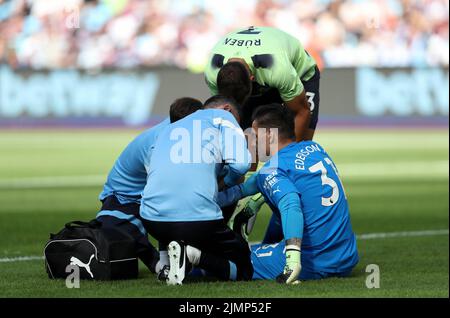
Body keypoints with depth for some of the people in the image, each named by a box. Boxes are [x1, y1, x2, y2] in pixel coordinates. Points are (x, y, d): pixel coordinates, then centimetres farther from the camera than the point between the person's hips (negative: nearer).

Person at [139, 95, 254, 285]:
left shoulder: (168, 130, 30)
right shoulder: (223, 117, 12)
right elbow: (240, 164, -4)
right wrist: (229, 182, 18)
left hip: (152, 219, 5)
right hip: (198, 218, -5)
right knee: (244, 269, 12)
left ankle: (166, 258, 3)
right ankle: (195, 255, -14)